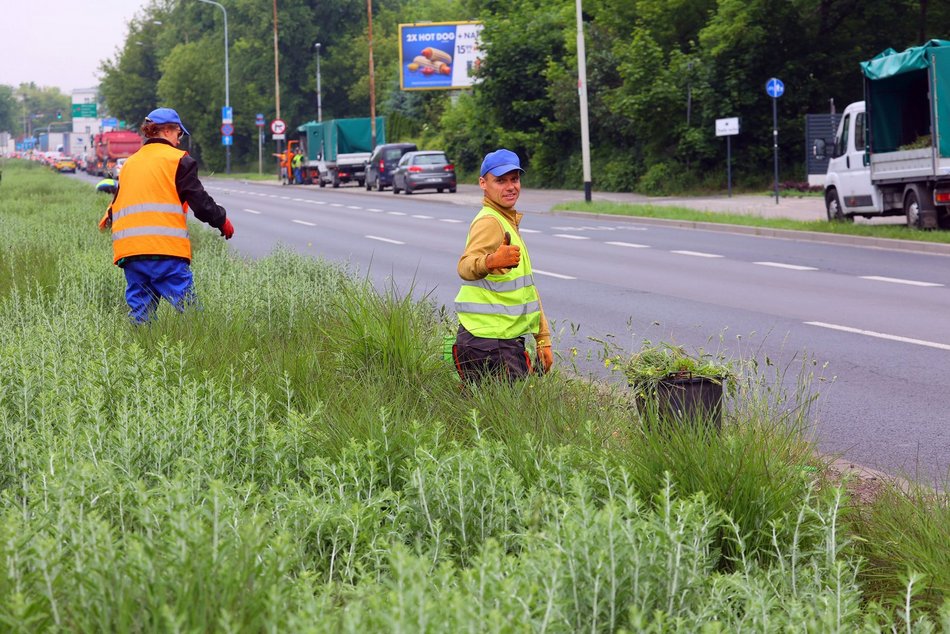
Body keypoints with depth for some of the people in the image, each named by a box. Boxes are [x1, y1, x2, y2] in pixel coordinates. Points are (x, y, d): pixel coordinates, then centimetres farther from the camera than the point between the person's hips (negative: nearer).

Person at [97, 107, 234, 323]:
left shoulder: (130, 162, 20)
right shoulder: (178, 160, 3)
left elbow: (117, 201, 27)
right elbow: (199, 200, 1)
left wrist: (108, 219, 47)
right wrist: (222, 221, 16)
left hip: (128, 249, 6)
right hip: (165, 249, -6)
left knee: (139, 311, 8)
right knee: (187, 309, -7)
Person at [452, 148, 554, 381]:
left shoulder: (508, 222, 20)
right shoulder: (488, 222, -12)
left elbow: (527, 288, 27)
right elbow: (465, 268, -32)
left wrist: (543, 338, 24)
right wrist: (491, 262, -53)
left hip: (508, 341, 9)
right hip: (487, 343, -9)